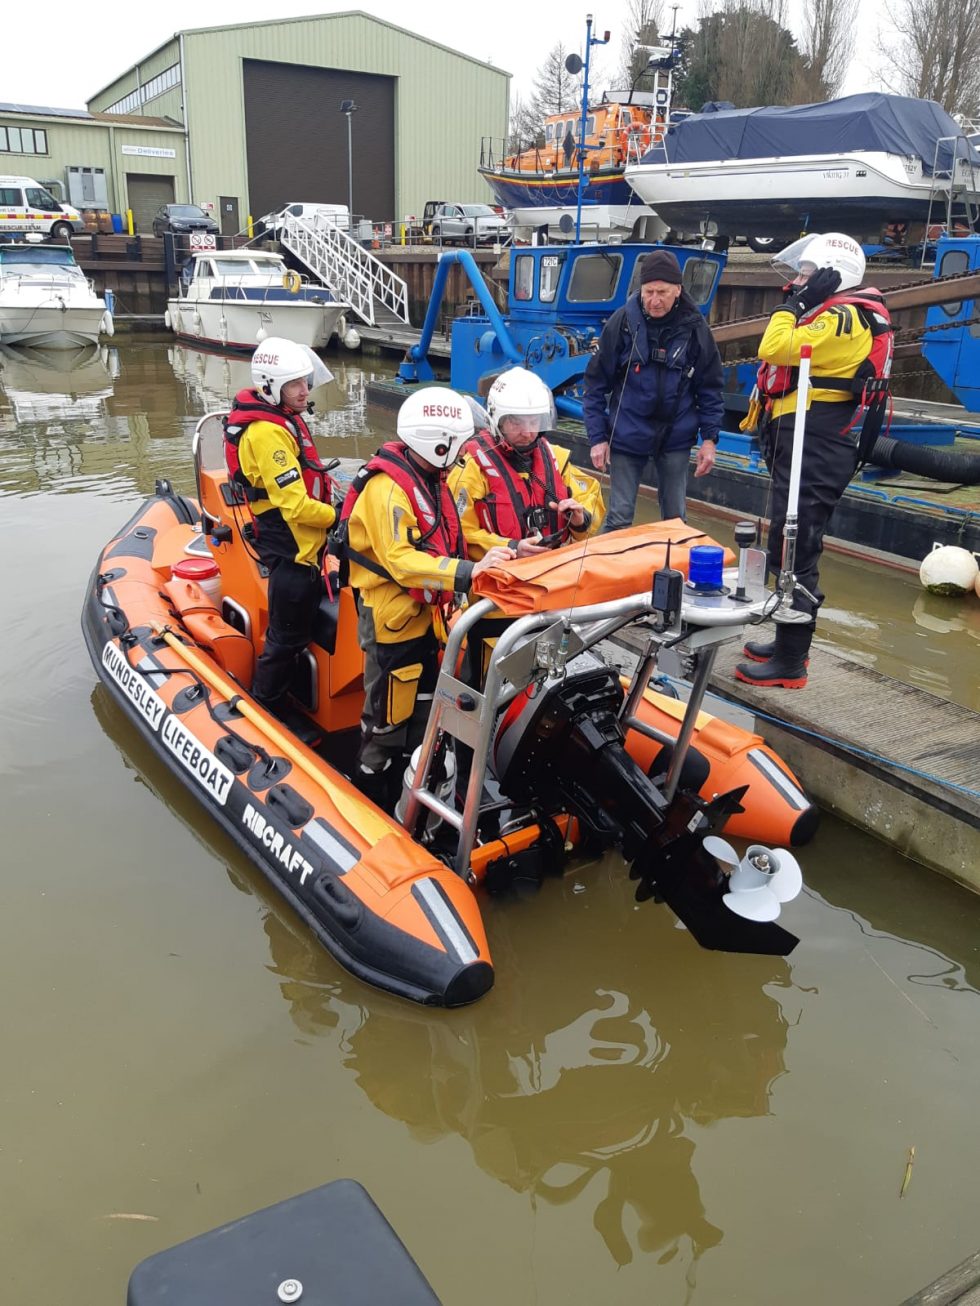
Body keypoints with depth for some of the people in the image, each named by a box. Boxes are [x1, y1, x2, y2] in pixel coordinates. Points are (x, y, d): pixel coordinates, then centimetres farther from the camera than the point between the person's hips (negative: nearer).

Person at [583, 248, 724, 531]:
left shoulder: (694, 327, -4)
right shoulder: (623, 321, -8)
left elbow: (710, 387, 5)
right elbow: (596, 383, -2)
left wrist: (709, 437, 0)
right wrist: (597, 436, -6)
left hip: (676, 437, 2)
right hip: (627, 436, -1)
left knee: (675, 518, 10)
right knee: (619, 517, 2)